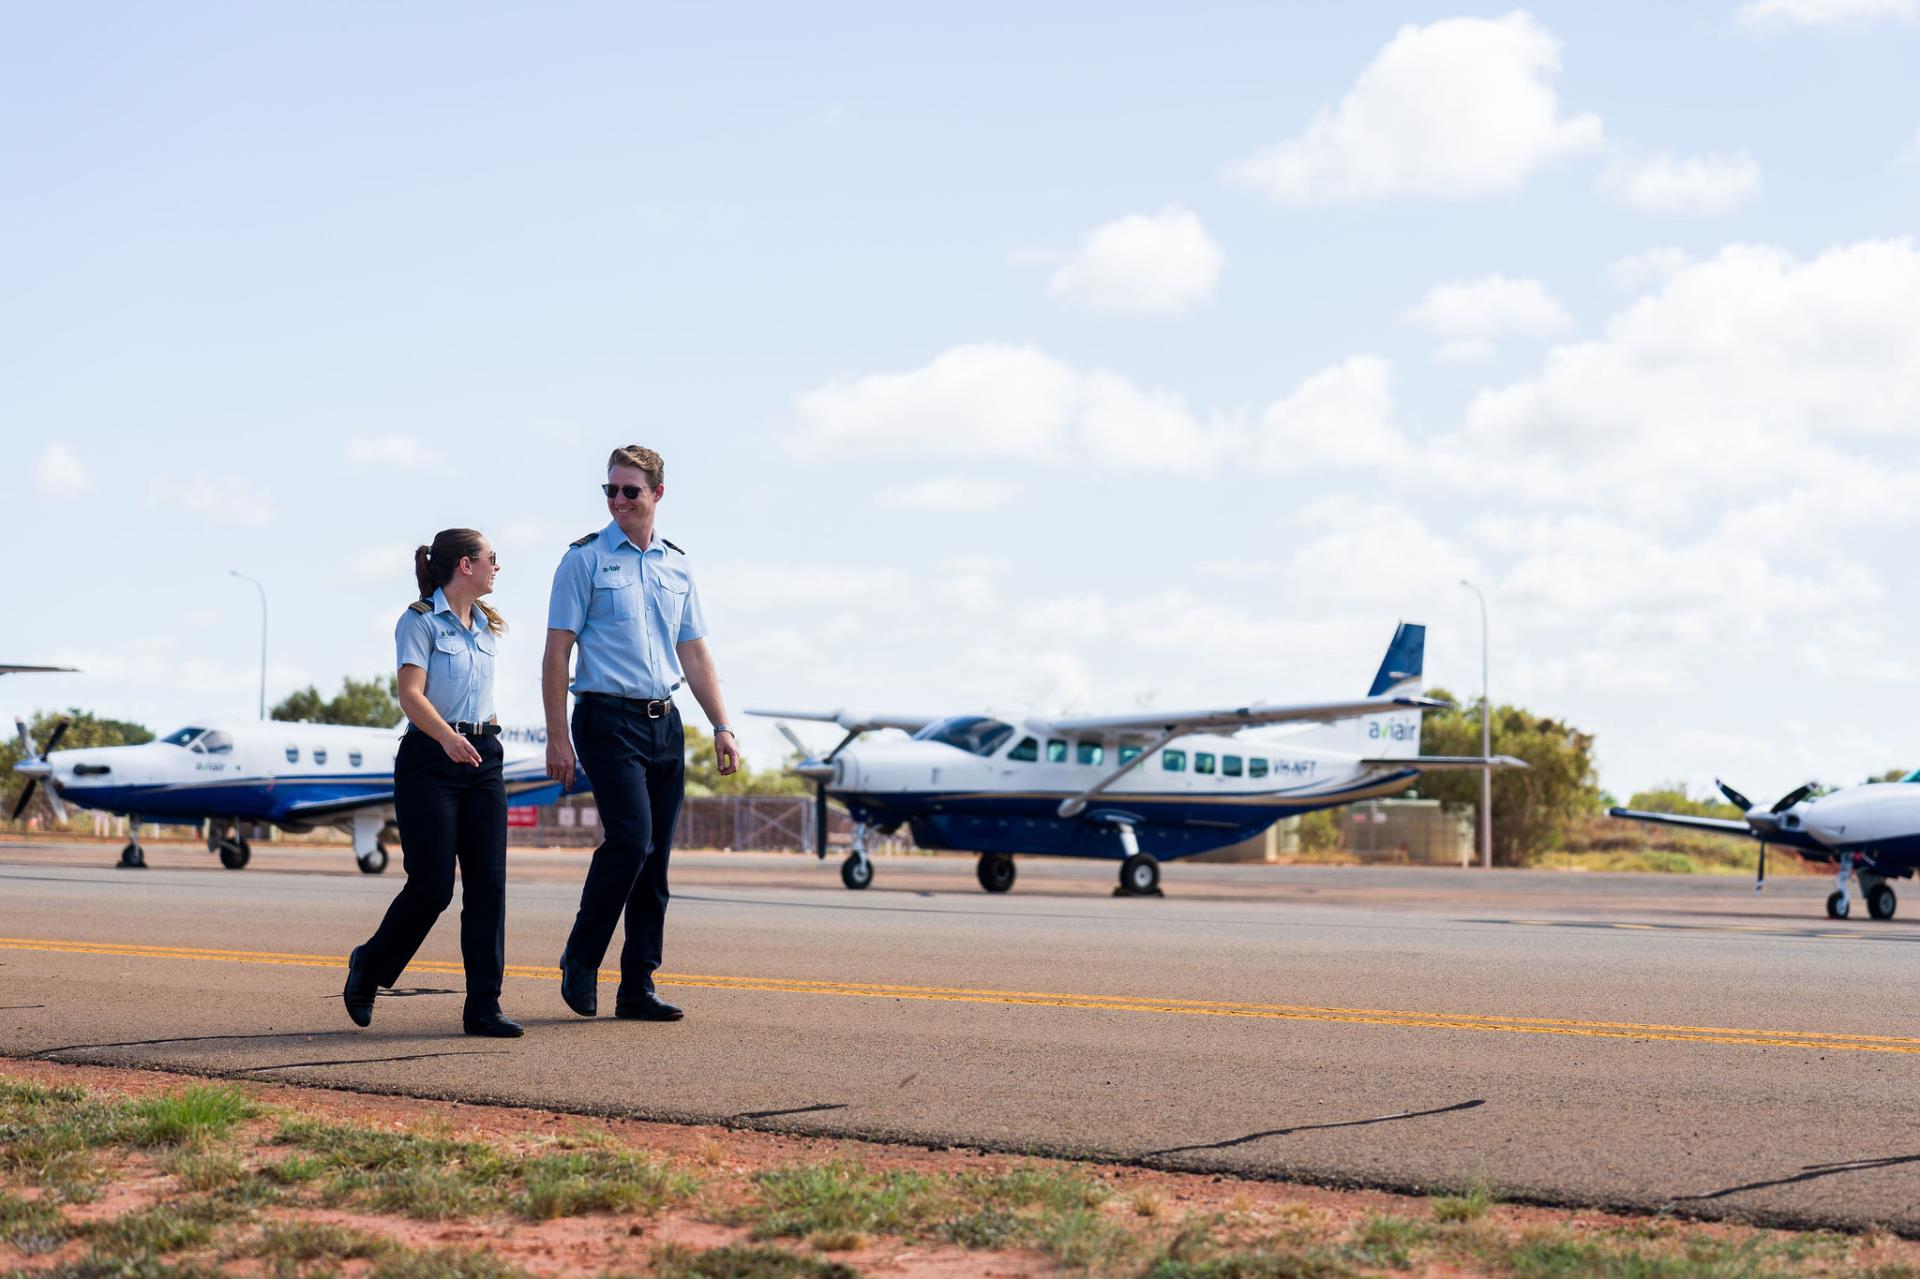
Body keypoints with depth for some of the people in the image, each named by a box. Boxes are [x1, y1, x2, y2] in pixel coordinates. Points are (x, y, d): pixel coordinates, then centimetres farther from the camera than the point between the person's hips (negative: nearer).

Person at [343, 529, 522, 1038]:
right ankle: (369, 965, 20)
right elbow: (411, 695, -17)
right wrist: (447, 737, -32)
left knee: (488, 882, -3)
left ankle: (483, 1005, -2)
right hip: (429, 760, -6)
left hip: (481, 760, 6)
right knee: (432, 886, -6)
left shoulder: (485, 626, 15)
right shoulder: (420, 621, -6)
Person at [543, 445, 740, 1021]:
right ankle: (580, 961, 0)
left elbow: (694, 654, 18)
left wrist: (722, 726, 10)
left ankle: (637, 988, 10)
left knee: (655, 858, 4)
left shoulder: (677, 566, 14)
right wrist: (557, 737, -10)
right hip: (608, 718, -5)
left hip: (664, 721, 5)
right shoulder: (585, 560, -1)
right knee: (630, 838, -18)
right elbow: (557, 651, -4)